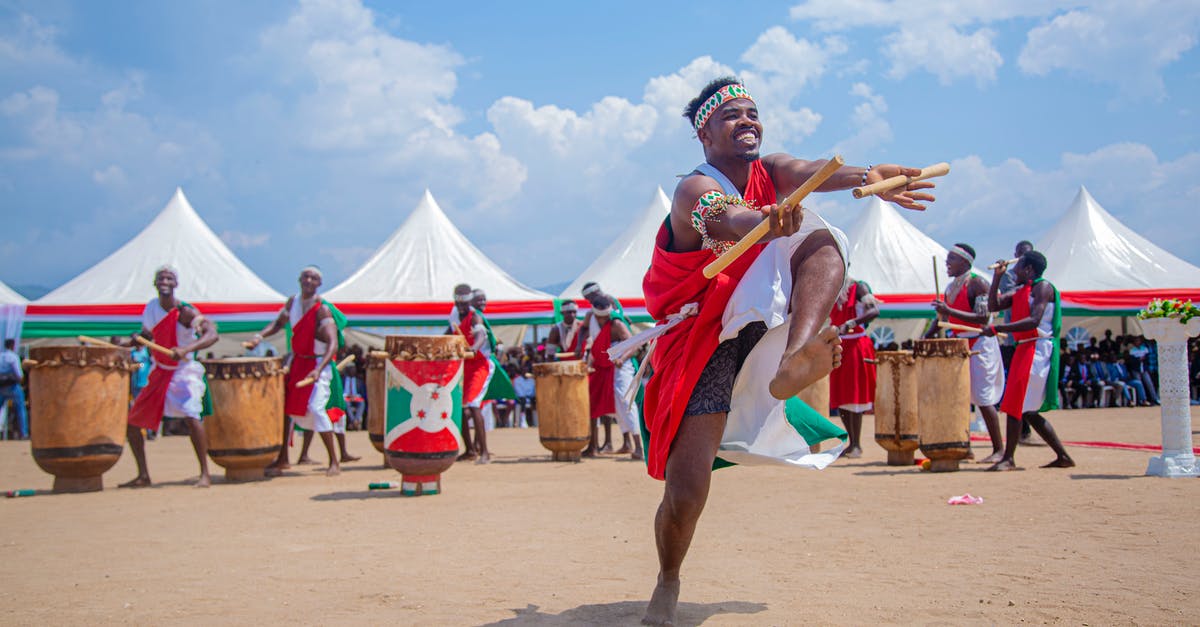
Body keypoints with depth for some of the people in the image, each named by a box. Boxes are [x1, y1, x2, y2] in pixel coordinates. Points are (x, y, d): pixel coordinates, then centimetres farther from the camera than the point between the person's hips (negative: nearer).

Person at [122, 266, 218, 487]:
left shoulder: (185, 312, -18)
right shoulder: (151, 307, 1)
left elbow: (212, 334, -31)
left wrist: (186, 349, -45)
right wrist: (137, 339, -4)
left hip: (184, 371, -7)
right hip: (159, 372, 7)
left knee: (191, 416, -28)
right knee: (130, 420, 5)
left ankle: (205, 474, -19)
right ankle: (143, 475, 19)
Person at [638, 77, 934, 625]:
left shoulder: (768, 171, 3)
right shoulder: (694, 189, -14)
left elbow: (809, 172, -20)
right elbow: (723, 218, -38)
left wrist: (864, 177, -43)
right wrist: (766, 221, -62)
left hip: (758, 321, 4)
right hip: (704, 343, -4)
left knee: (822, 240, -20)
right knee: (686, 489, -13)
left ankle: (792, 363, -45)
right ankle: (668, 582, 18)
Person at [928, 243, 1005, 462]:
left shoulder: (977, 283, -11)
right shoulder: (951, 287, 12)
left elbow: (983, 318, -21)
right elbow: (942, 319, 20)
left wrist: (949, 311, -26)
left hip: (980, 344, -8)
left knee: (983, 398, -8)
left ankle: (999, 450, -1)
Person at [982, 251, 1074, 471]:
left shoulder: (1043, 287, -9)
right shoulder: (1020, 291, 18)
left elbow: (1034, 321, -21)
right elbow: (993, 305, 14)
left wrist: (997, 328, -25)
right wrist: (997, 276, 9)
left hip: (1038, 350, -10)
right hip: (1024, 349, 10)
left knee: (1015, 404, -12)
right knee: (1028, 411, 10)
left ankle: (1009, 458, -9)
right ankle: (1063, 456, 16)